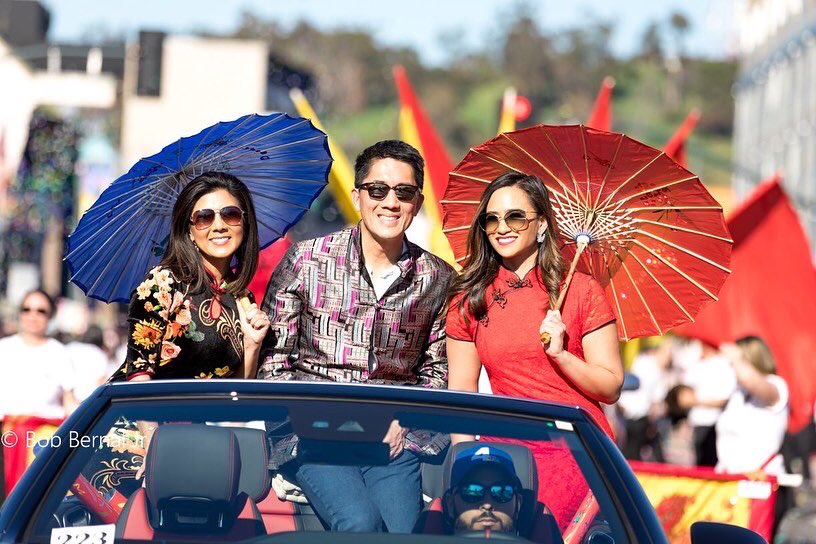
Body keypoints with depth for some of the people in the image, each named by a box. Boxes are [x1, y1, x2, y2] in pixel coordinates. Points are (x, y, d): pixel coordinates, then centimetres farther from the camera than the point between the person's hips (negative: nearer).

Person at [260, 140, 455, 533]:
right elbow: (272, 357, 3)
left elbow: (436, 371, 15)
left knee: (401, 528, -23)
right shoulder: (306, 260, 1)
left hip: (393, 437, 2)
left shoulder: (437, 279, 8)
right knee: (361, 525, -29)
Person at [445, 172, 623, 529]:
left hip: (578, 448, -3)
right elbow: (461, 395, 11)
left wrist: (560, 354, -11)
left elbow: (611, 388, 4)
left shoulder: (580, 291, 4)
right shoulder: (469, 301, 11)